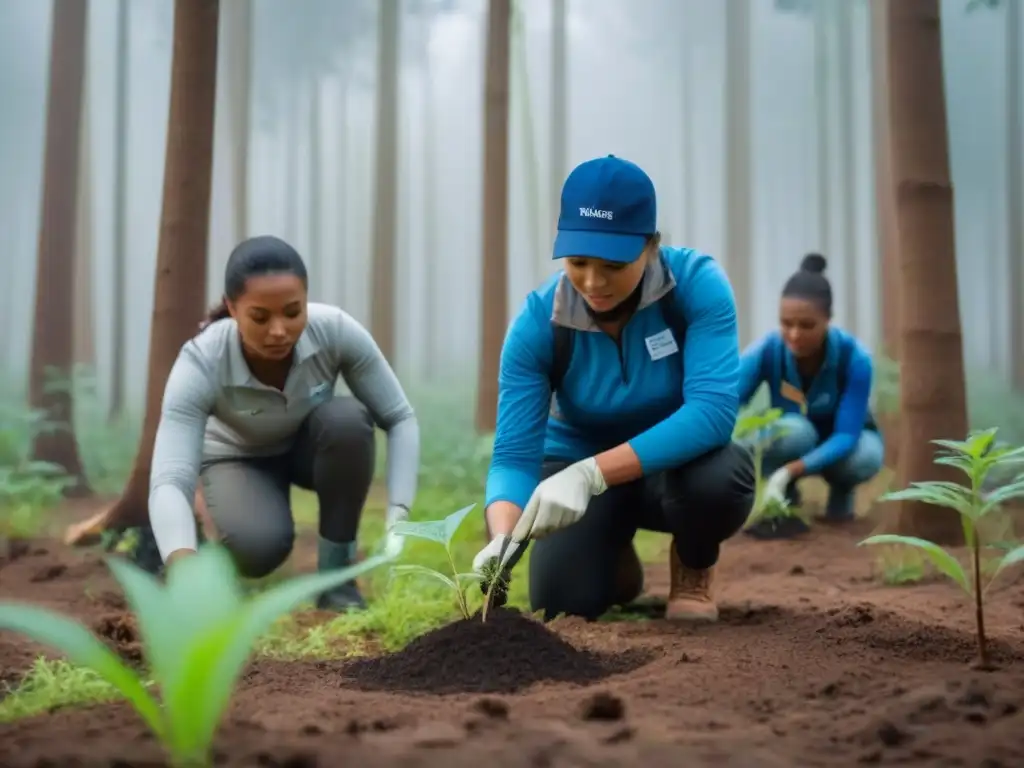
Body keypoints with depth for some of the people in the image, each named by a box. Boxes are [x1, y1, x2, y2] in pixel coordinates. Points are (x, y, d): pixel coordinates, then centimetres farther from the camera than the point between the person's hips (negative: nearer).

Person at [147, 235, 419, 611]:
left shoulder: (336, 330, -32)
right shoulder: (200, 364, -36)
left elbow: (400, 419, -22)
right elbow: (168, 482, -45)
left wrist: (397, 516, -37)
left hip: (310, 446, 2)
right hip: (238, 459, -2)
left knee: (348, 420, -33)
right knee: (260, 546, -32)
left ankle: (337, 573, -15)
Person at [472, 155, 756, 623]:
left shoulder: (698, 283, -25)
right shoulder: (538, 321, -21)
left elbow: (714, 409, -36)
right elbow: (514, 455, -22)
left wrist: (591, 474, -46)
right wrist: (503, 539, -44)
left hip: (677, 464, -1)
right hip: (578, 467, 1)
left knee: (719, 478, -37)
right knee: (561, 602, -23)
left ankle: (693, 572, 1)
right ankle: (615, 563, 16)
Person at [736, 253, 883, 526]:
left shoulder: (854, 358, -31)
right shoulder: (765, 352, -28)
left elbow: (846, 435, -35)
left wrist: (790, 470, -50)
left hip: (844, 441, 0)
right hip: (791, 439, 0)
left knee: (865, 456, -35)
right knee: (794, 428, -36)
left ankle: (841, 491, 0)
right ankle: (785, 497, -6)